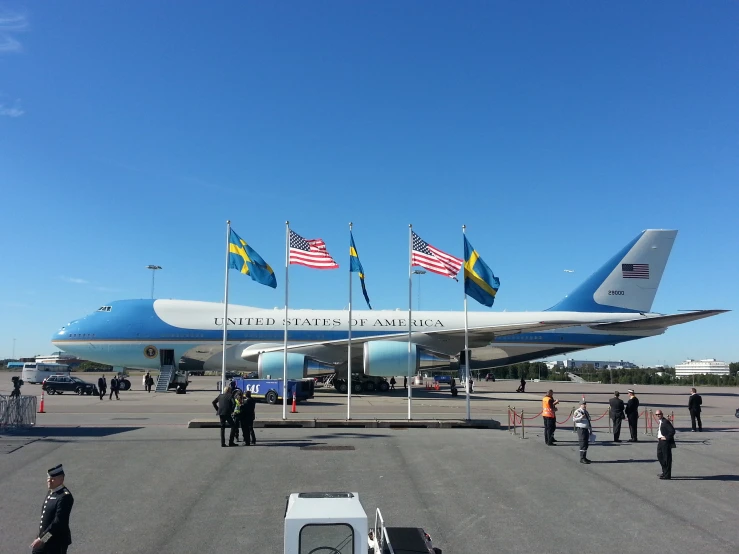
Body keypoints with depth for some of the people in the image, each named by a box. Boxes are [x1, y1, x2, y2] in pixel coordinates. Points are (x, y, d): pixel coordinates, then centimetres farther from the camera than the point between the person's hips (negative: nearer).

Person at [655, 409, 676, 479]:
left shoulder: (665, 422, -18)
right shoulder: (660, 421, 13)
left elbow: (672, 431, -24)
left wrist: (666, 437, -19)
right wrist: (658, 437, 14)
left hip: (666, 442, -10)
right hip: (661, 442, 10)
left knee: (666, 458, -2)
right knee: (659, 456, 18)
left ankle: (667, 475, 5)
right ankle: (664, 471, 33)